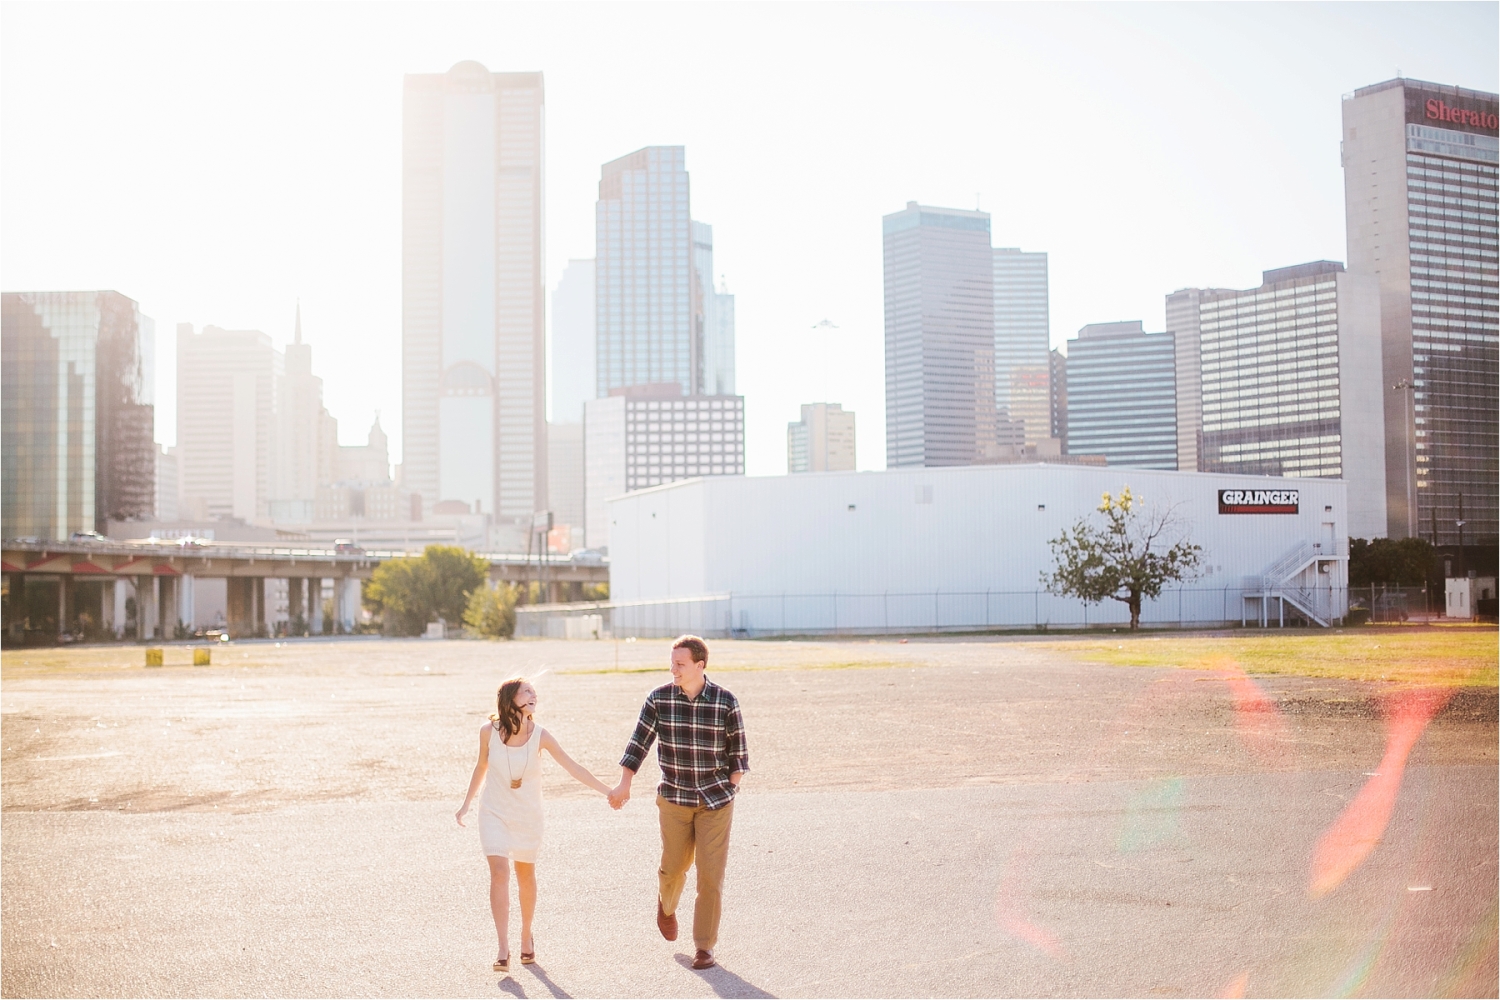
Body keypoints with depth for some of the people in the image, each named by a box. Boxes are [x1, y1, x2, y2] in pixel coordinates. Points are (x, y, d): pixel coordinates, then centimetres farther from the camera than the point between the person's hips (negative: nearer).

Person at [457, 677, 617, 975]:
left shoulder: (540, 736, -13)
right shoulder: (489, 732, -12)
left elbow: (573, 767, -12)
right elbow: (481, 767, 5)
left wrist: (608, 792, -16)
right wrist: (466, 804, 14)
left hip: (527, 817, 1)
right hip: (495, 814, -1)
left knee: (526, 876, 12)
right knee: (499, 872, -15)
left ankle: (526, 937, 35)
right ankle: (503, 950, -16)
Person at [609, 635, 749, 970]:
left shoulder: (726, 702, -9)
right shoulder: (658, 699, -6)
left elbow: (738, 750, 0)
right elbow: (639, 742, -5)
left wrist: (732, 788, -5)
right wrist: (624, 784, -14)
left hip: (716, 801, -1)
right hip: (674, 799, 1)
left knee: (711, 873, -3)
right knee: (674, 866, 13)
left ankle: (705, 946, 9)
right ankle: (666, 905, 48)